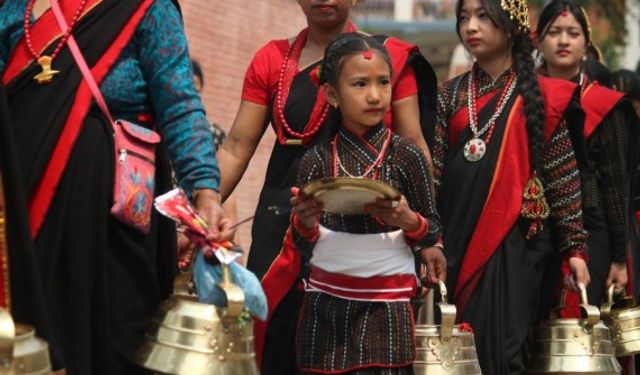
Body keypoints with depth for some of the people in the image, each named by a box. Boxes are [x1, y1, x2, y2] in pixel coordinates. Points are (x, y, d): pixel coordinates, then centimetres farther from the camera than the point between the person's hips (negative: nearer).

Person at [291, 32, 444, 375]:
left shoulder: (406, 156, -3)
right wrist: (305, 221, -13)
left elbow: (433, 233, 2)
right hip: (327, 302, 2)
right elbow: (302, 241, 8)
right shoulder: (317, 159, 2)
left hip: (387, 306, -2)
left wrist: (408, 220, -18)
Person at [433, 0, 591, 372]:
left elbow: (564, 177, 1)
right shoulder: (451, 95, 10)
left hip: (514, 241, -3)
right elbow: (432, 172, 7)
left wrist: (575, 247, -2)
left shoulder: (540, 97, 2)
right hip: (456, 234, 3)